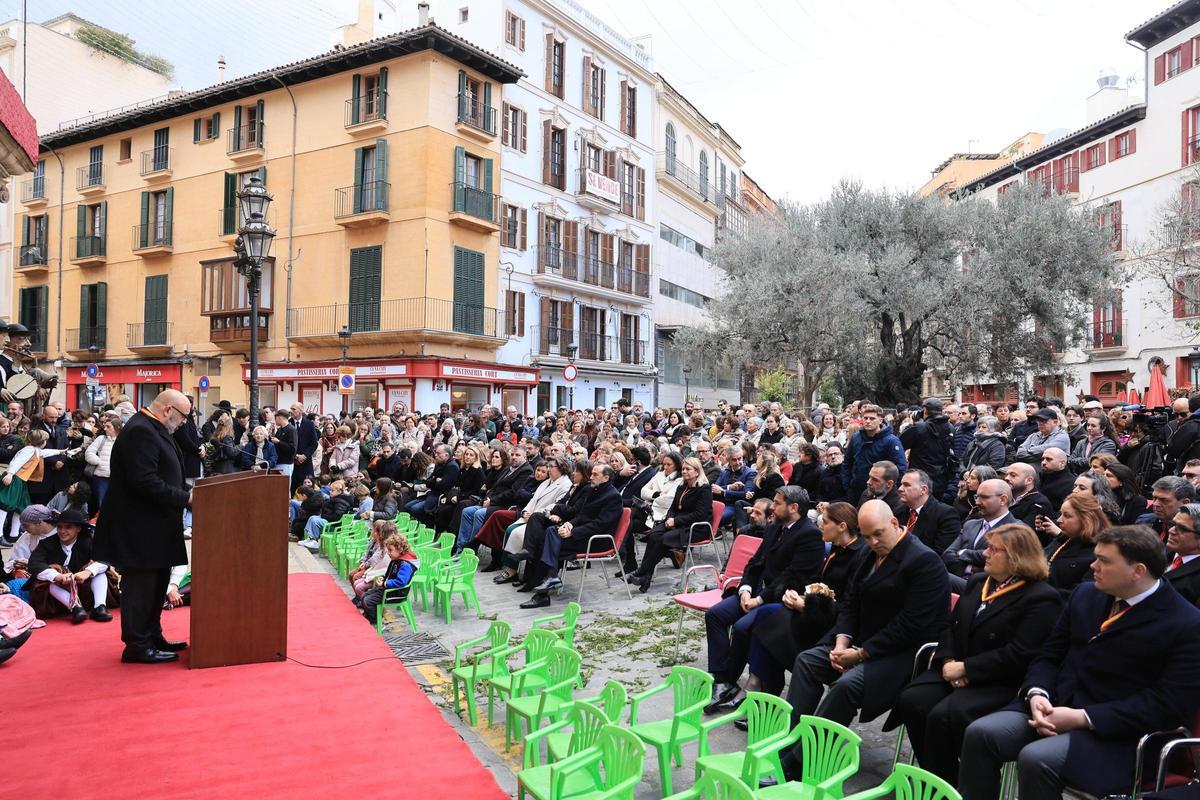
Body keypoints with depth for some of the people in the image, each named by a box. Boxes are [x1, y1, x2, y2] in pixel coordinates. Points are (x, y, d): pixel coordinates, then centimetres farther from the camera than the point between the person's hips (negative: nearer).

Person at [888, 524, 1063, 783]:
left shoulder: (1042, 598, -10)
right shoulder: (977, 582, 16)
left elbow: (1019, 655, -18)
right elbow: (952, 625, 15)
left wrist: (964, 668, -17)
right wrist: (949, 661, -5)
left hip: (1000, 684, -7)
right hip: (956, 670, 7)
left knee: (943, 715, -29)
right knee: (910, 700, -19)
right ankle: (934, 778, -2)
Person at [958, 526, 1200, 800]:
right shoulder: (1086, 595, 11)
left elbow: (1168, 705, -14)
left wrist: (1081, 717, -18)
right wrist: (1036, 694, -8)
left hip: (1114, 734, -5)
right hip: (1053, 706, 6)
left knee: (1036, 759, -31)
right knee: (979, 733, -18)